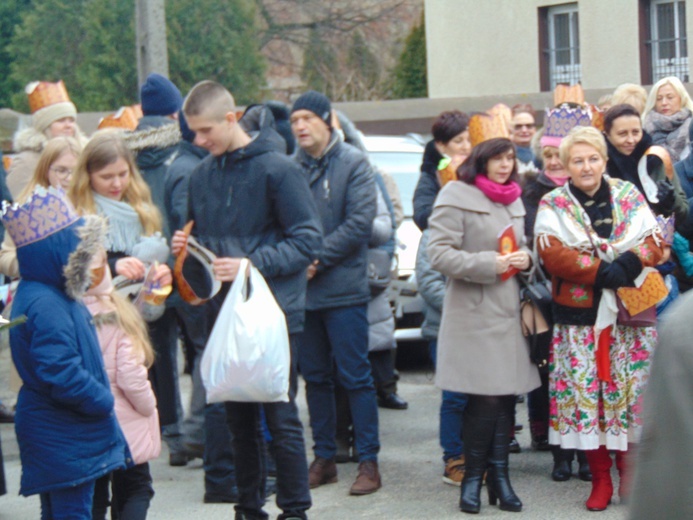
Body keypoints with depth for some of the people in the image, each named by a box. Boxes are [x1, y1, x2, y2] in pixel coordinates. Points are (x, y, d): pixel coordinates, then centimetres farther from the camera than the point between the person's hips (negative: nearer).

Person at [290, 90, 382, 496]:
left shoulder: (353, 163, -4)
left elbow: (360, 222, -11)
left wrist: (318, 258, -14)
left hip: (343, 288, -4)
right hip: (302, 290, 4)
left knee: (355, 377, -2)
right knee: (315, 377, 11)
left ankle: (369, 462, 4)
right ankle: (324, 458, 21)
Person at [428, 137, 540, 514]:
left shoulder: (514, 200, 18)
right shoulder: (456, 196, -6)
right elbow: (438, 253, -12)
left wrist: (525, 258, 5)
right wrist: (489, 264, -16)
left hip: (510, 310, 7)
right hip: (474, 313, -7)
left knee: (507, 396, 5)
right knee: (485, 399, -9)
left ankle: (499, 476, 14)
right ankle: (472, 478, 6)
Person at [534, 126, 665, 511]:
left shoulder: (629, 196, 7)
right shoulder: (553, 205, 2)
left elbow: (655, 241, 3)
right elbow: (553, 255, -11)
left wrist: (630, 264, -18)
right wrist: (603, 272, -19)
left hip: (632, 312, 1)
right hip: (581, 316, -1)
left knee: (630, 390, 2)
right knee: (586, 392, -1)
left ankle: (629, 470, 16)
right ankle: (600, 478, 9)